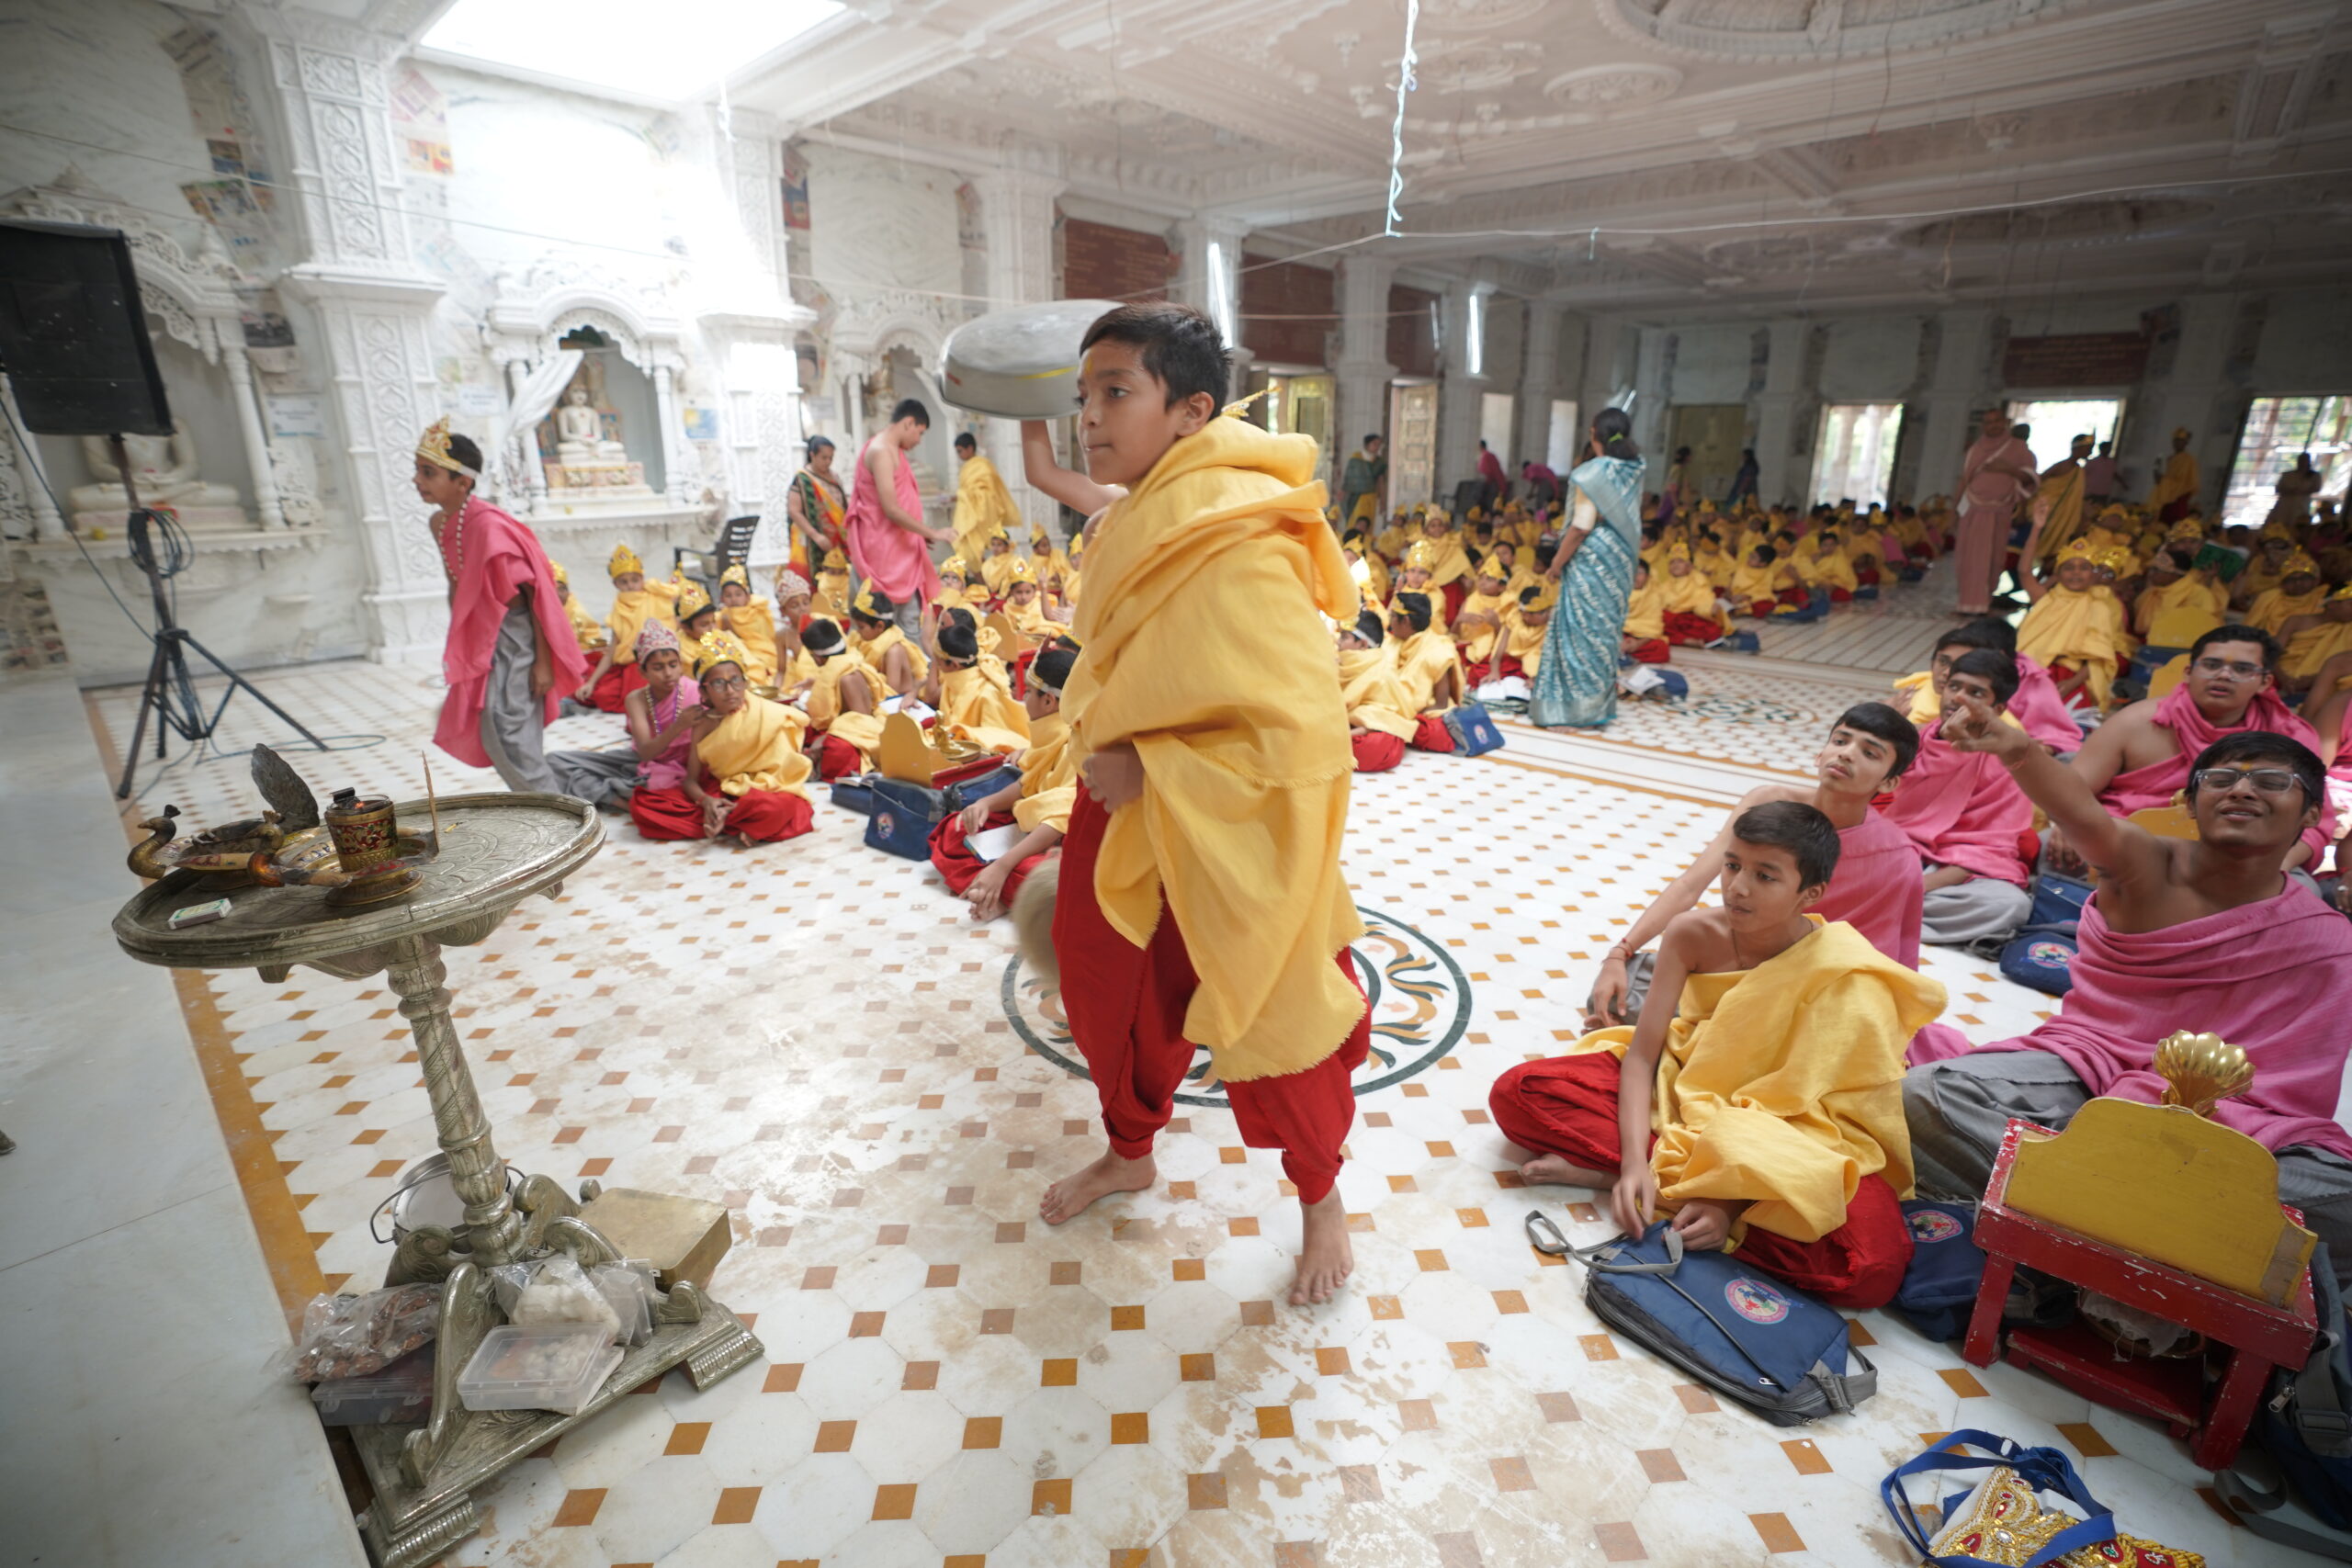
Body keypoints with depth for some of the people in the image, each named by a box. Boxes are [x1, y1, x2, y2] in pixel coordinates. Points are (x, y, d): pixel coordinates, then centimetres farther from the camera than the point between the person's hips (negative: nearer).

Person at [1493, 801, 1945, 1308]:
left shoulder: (1846, 976, -22)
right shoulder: (1693, 934, -14)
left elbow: (1813, 1113, -19)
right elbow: (1641, 1054, -13)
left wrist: (1733, 1200, -29)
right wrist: (1635, 1161, -27)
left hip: (1792, 1135, -1)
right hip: (1685, 1089, 2)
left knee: (1872, 1266, -35)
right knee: (1517, 1094, -15)